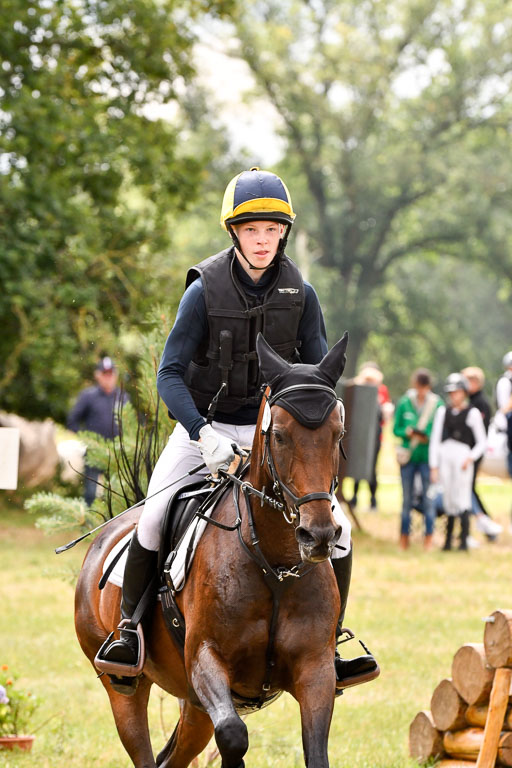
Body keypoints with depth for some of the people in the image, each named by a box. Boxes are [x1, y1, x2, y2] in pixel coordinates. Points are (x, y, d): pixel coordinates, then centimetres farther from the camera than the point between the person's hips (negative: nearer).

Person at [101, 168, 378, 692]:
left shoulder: (300, 294, -4)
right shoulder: (205, 290, -13)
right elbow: (170, 375, -15)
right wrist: (204, 433, -29)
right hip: (204, 429, -3)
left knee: (336, 527, -10)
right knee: (155, 518, -23)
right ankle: (130, 625, -1)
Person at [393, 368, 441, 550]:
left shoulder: (437, 404, -2)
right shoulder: (404, 403, 3)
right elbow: (396, 429, 5)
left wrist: (428, 437, -18)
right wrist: (407, 432, -14)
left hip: (428, 455, -2)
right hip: (408, 455, 2)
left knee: (428, 498, -3)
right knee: (407, 498, 6)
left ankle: (429, 537, 3)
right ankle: (404, 536, 13)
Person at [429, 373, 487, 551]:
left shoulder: (472, 413, 3)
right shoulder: (443, 411, 13)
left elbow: (481, 443, 5)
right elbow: (435, 439, 12)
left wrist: (471, 458, -12)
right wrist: (434, 467, 6)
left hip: (463, 456, -4)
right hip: (444, 455, 4)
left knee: (462, 499, -10)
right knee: (448, 500, 5)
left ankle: (464, 540, -10)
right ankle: (448, 539, 11)